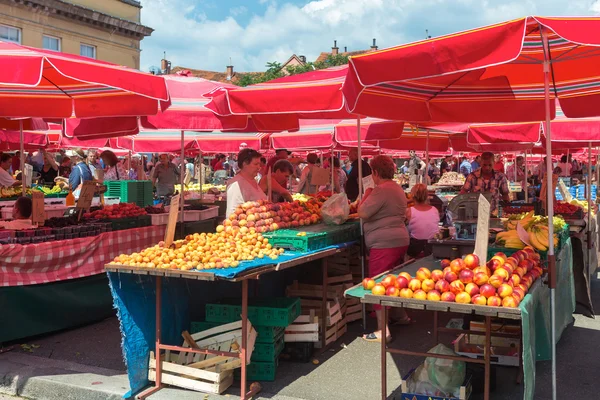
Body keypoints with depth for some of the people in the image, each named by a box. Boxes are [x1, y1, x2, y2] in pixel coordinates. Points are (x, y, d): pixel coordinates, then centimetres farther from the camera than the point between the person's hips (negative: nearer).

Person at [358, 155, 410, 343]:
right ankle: (402, 315, 36)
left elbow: (362, 213, -19)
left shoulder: (381, 190, -17)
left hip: (384, 244, -10)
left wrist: (366, 194, -5)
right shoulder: (397, 188, 15)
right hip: (400, 241, 10)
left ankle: (383, 330, -6)